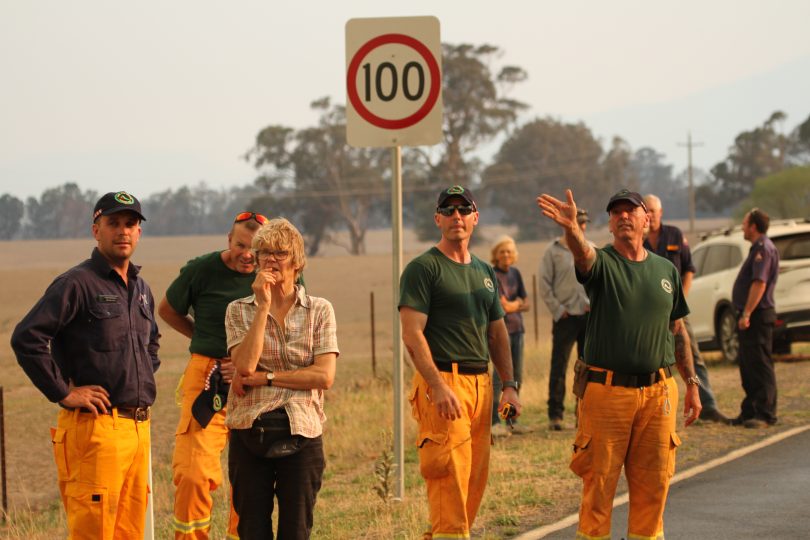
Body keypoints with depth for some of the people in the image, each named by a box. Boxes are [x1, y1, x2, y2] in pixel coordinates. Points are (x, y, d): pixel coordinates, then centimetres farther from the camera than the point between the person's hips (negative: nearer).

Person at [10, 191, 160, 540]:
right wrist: (63, 393, -16)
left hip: (138, 427, 8)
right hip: (96, 426, -8)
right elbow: (26, 338, -17)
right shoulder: (77, 283, -8)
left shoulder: (140, 288, 18)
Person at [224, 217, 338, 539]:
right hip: (249, 431, 1)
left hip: (301, 434, -1)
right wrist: (263, 305, -11)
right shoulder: (239, 310, 6)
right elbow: (245, 365, -11)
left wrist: (264, 377, -11)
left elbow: (324, 376, -7)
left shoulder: (319, 311, 5)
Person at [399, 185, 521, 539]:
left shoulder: (484, 272, 19)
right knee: (451, 480, -13)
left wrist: (509, 385, 14)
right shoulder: (423, 268, -4)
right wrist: (438, 386, -22)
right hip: (443, 383, -7)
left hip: (481, 384, 7)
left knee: (474, 481, 7)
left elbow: (497, 333, 25)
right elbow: (412, 334, -12)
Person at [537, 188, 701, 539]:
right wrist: (571, 227, -49)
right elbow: (582, 253, -26)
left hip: (657, 391, 4)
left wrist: (692, 383, 14)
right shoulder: (602, 263, -1)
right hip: (606, 390, -3)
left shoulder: (666, 270, 12)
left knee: (653, 484, 8)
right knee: (599, 481, 0)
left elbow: (678, 331, 18)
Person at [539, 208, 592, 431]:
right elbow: (545, 286, -3)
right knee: (559, 367, -6)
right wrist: (558, 310, -9)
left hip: (590, 315, 5)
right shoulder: (553, 251, -1)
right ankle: (555, 415, -4)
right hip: (566, 318, -5)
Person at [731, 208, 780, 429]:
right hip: (752, 317, 11)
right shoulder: (759, 248, 19)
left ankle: (765, 414, -8)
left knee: (760, 365, -9)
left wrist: (747, 314, -25)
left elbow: (759, 284, -23)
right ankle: (750, 411, 19)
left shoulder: (763, 249, -15)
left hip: (757, 316, -11)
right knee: (748, 366, 14)